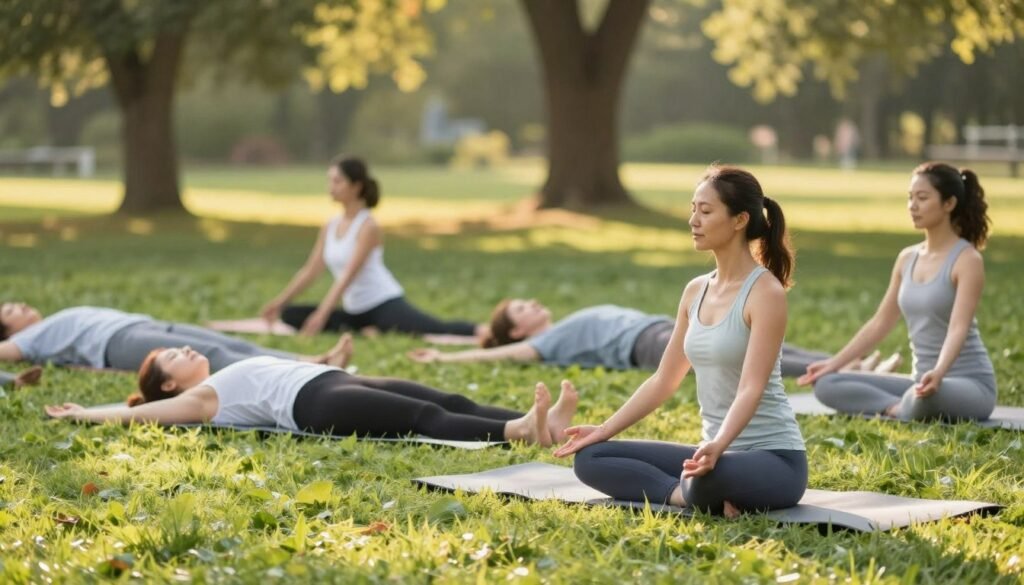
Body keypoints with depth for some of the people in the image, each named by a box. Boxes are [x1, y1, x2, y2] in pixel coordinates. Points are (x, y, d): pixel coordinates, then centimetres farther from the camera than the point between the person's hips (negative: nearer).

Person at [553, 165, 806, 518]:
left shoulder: (765, 292, -14)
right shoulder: (695, 291, 10)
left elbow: (751, 388, -25)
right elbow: (664, 381, 15)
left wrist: (718, 446, -41)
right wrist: (604, 430, 8)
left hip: (773, 459, -9)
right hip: (716, 452, 9)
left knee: (712, 476, -44)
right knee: (590, 458, -2)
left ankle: (694, 493, -10)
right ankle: (702, 495, -13)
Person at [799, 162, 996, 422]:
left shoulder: (967, 259, -13)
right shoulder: (907, 258, 9)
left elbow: (958, 328, -25)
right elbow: (880, 323, 15)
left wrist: (938, 373, -43)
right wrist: (834, 361, 8)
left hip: (970, 384, -7)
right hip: (922, 381, 7)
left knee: (924, 399, -43)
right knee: (826, 384, -6)